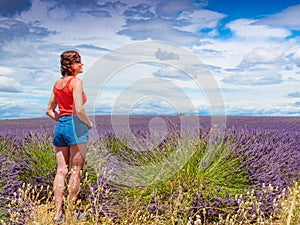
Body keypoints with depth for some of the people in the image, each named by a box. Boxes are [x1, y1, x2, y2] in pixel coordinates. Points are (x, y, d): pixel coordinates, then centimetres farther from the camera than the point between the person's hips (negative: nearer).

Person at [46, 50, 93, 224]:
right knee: (75, 172, 1)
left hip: (60, 127, 7)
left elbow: (49, 110, 18)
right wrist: (89, 124, -4)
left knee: (61, 171, 7)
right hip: (76, 126, -7)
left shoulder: (58, 83, 15)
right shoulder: (76, 82, -9)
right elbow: (79, 109, -19)